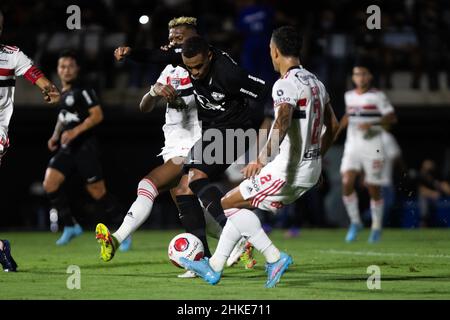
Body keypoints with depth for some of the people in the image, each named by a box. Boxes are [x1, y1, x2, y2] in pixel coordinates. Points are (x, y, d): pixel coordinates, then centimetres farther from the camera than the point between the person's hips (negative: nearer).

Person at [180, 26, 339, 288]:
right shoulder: (315, 82, 13)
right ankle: (214, 266, 21)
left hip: (287, 171, -9)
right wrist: (317, 158, 34)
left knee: (231, 203, 3)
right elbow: (333, 125, 24)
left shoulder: (286, 84, -16)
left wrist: (263, 160, -34)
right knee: (240, 204, 19)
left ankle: (274, 257, -2)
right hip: (310, 172, 9)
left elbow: (282, 122, -34)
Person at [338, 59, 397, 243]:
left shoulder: (377, 96, -5)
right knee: (347, 183, -14)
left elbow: (392, 118, -10)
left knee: (374, 189, 1)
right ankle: (355, 222, 2)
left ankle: (376, 226, 19)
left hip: (373, 148, -4)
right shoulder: (349, 96, 11)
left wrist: (372, 124, -22)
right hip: (352, 146, 4)